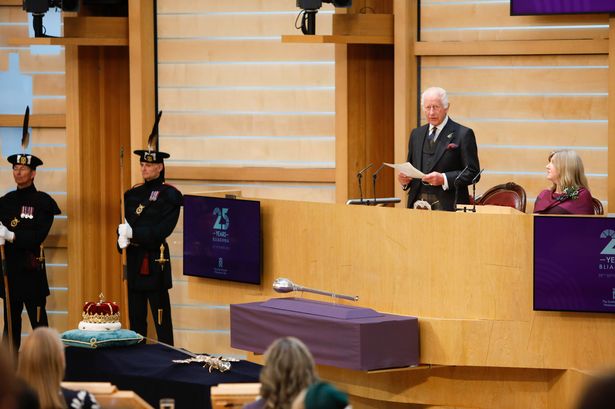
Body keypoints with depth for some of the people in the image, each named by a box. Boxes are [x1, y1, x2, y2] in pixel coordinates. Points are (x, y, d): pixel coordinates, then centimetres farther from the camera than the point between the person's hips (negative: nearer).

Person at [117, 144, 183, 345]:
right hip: (134, 259, 6)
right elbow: (125, 224, 10)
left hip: (155, 261, -6)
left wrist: (133, 233, -19)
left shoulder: (170, 195, -5)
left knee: (161, 316, -5)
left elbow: (162, 230, -14)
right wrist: (122, 238, -12)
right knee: (135, 315, 10)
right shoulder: (133, 193, 14)